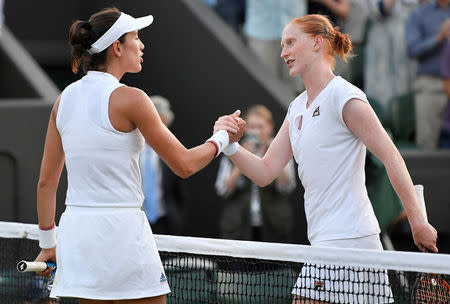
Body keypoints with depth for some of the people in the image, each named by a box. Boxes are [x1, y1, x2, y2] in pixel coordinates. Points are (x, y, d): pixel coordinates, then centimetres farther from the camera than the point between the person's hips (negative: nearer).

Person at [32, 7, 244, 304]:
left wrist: (48, 243, 20)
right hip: (120, 230, -7)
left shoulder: (65, 98, 8)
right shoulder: (129, 98, -11)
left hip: (76, 230, 7)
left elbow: (46, 182, 11)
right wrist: (222, 138, 11)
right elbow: (184, 164, -6)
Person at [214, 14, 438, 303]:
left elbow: (391, 157, -11)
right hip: (325, 240, 8)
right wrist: (230, 145, -5)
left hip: (347, 240, -8)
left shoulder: (344, 97, -9)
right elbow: (265, 172, 13)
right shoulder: (297, 108, 17)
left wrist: (418, 223, -12)